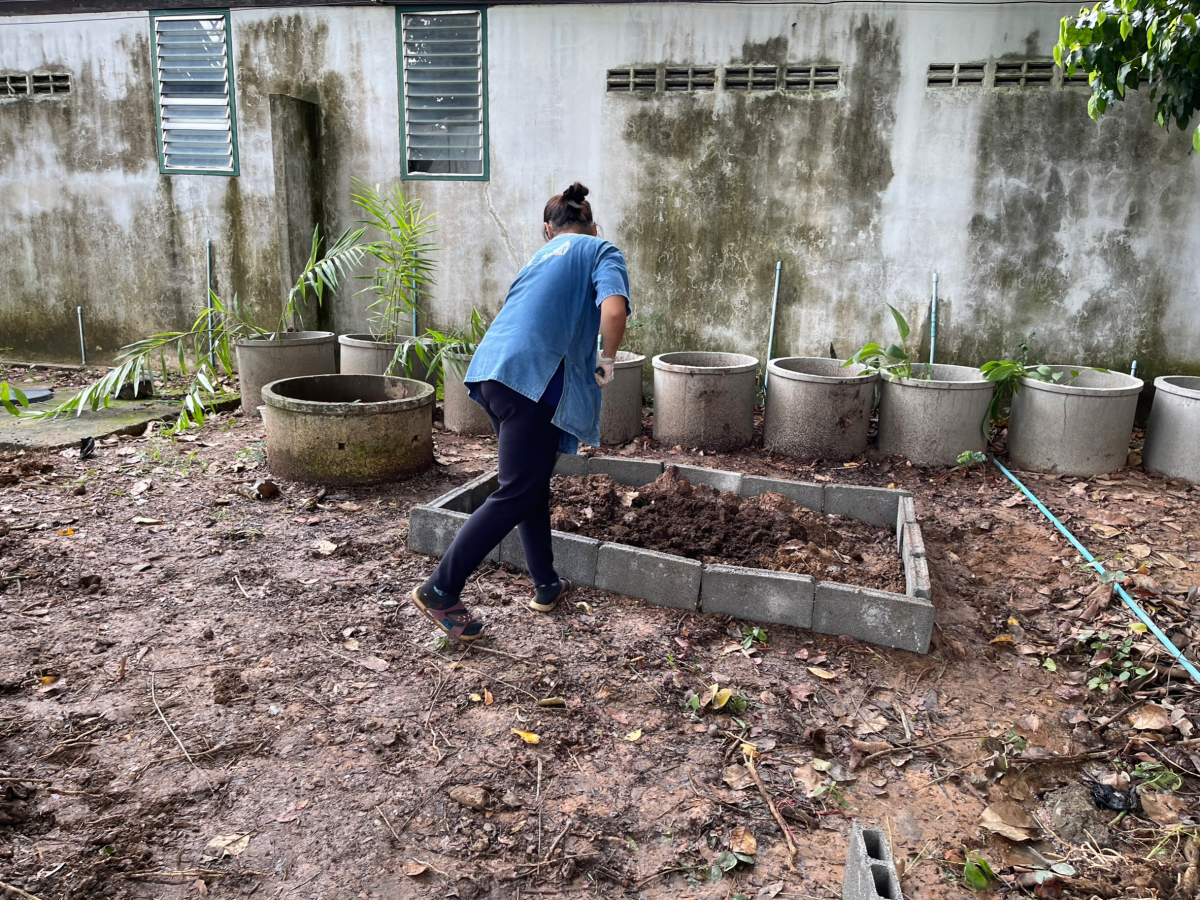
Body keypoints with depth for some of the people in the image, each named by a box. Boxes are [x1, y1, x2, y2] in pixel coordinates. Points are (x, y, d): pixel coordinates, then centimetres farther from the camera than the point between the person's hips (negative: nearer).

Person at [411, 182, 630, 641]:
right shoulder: (601, 251, 9)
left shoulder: (541, 256, 29)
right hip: (532, 378, -8)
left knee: (534, 482, 19)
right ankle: (440, 590, -3)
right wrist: (607, 359, 5)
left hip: (491, 370, 8)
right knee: (517, 494, -3)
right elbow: (613, 310, -13)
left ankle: (546, 585, 29)